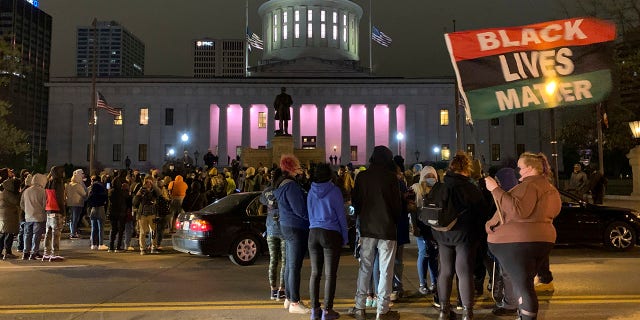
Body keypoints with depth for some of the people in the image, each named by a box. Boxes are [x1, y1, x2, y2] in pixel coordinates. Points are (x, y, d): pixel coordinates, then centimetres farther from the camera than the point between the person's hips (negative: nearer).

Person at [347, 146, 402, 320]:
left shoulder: (362, 176, -1)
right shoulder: (391, 177, -9)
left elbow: (355, 201, 5)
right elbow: (397, 203, -5)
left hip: (367, 228, 3)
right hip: (387, 229, -3)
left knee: (365, 268, 13)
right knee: (385, 271, 5)